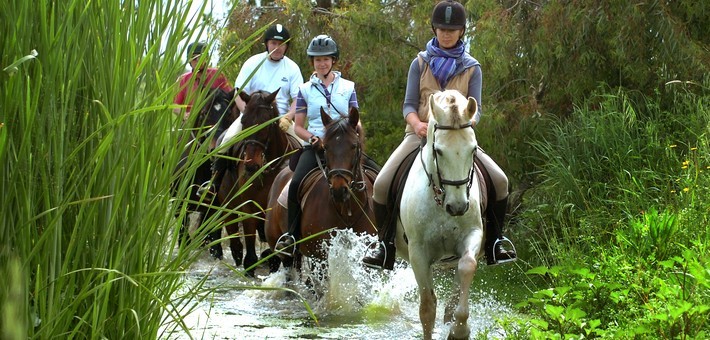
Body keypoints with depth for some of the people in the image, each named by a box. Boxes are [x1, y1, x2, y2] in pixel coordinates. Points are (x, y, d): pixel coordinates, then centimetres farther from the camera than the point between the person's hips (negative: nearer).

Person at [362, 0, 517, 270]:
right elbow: (409, 105, 2)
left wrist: (467, 122, -24)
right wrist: (417, 124, -21)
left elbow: (475, 108, 0)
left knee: (500, 181, -18)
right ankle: (385, 245, -5)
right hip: (420, 134, 0)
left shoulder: (471, 68, 7)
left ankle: (494, 243, -1)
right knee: (382, 183, -22)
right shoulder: (420, 63, 7)